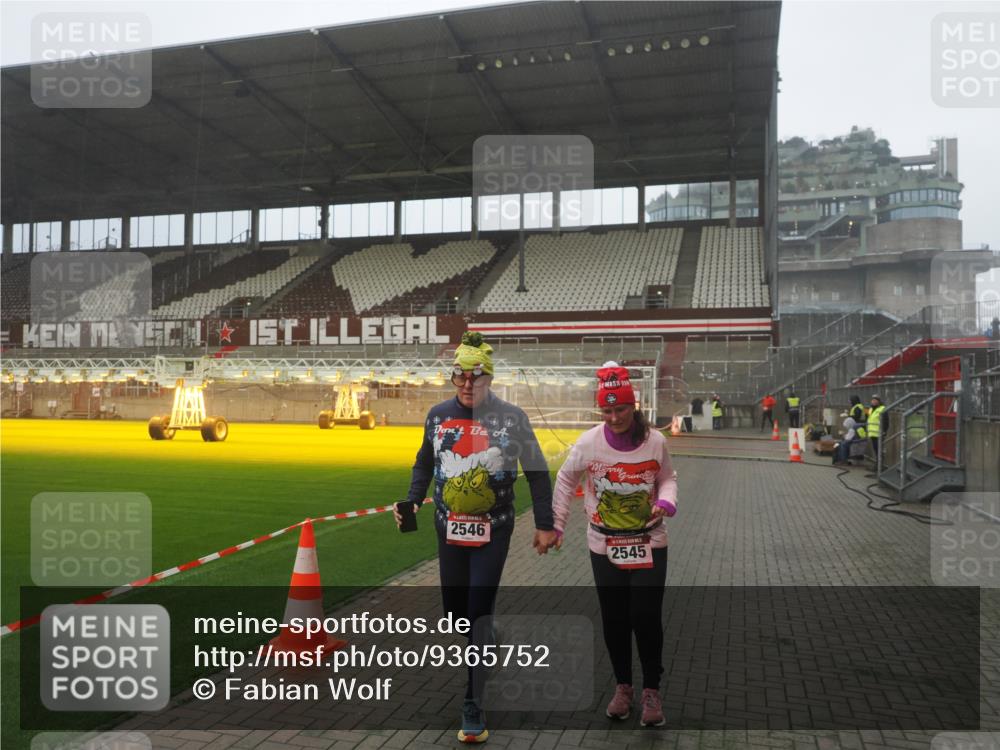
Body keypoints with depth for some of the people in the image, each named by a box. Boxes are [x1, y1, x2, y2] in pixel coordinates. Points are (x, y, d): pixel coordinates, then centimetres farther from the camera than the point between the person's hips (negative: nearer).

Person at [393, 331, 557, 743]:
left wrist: (545, 524, 0)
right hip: (449, 529, 4)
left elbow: (537, 471, 0)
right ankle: (463, 686, 36)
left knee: (479, 615, -7)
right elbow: (424, 463, 16)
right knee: (454, 613, 11)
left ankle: (473, 707, 1)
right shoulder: (438, 415, 1)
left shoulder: (511, 417, -8)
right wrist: (412, 501, 1)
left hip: (493, 532, -3)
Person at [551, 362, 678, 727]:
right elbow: (566, 479, 5)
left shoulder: (655, 440, -11)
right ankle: (623, 686, 30)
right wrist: (556, 524, 6)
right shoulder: (588, 442, -11)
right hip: (605, 547, 1)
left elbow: (667, 477, 6)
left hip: (649, 544, -1)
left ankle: (651, 690, 19)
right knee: (614, 621, 10)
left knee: (647, 618, -2)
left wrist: (666, 500, -15)